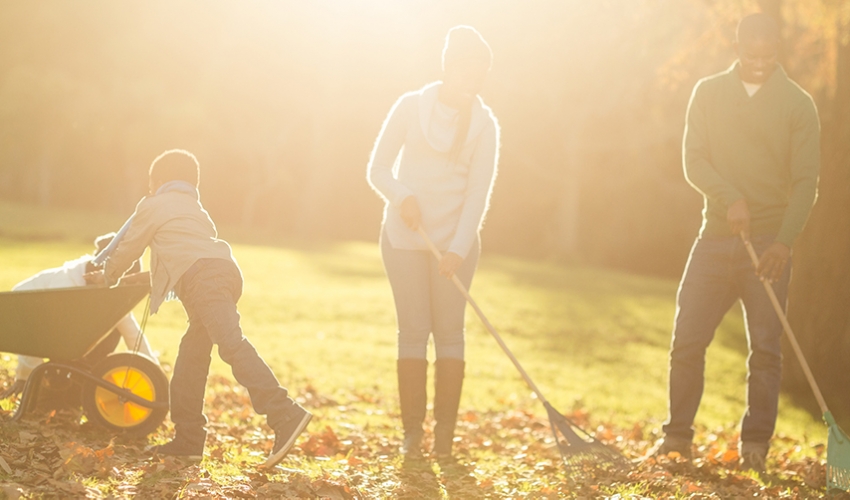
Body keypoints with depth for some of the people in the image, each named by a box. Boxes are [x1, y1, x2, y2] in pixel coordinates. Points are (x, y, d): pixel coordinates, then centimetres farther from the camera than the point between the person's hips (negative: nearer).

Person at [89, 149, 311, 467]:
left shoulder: (152, 206, 17)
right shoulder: (194, 208, 38)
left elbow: (128, 248, 24)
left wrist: (108, 276, 43)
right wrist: (143, 279, 61)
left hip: (201, 275, -8)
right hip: (226, 270, 8)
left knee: (231, 344, -22)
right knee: (192, 352, 14)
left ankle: (284, 415, -37)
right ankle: (188, 439, 13)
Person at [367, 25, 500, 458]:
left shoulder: (484, 124, -1)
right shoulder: (411, 107, -1)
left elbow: (478, 191, -6)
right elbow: (378, 169, 0)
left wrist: (459, 247, -17)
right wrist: (401, 196, -20)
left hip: (455, 240, 0)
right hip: (404, 236, 0)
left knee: (449, 330, -1)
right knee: (412, 329, 0)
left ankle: (445, 434, 2)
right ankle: (412, 431, 4)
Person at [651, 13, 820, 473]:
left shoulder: (798, 104, 2)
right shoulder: (708, 93, 8)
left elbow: (806, 180, -3)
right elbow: (693, 161, -1)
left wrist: (784, 240, -17)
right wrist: (729, 197, -20)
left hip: (768, 242, -2)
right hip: (715, 236, 2)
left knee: (765, 346, -3)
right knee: (686, 339, 0)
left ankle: (755, 445, 6)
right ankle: (677, 436, 12)